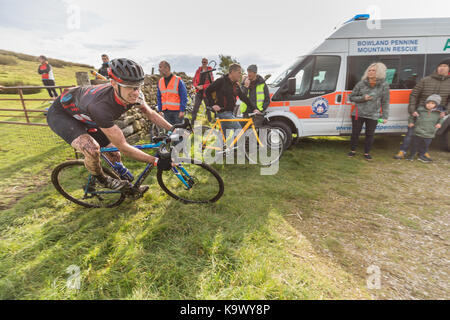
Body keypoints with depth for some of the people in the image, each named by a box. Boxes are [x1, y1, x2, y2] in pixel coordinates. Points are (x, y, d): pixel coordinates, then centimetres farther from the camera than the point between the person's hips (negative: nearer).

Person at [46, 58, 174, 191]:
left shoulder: (134, 94, -25)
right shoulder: (100, 106, -44)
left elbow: (150, 114, -5)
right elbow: (123, 146, -38)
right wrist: (156, 161, -37)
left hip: (85, 116, 6)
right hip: (62, 114, -6)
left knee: (115, 155, 2)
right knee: (92, 149, -32)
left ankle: (128, 185, 28)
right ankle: (102, 180, 0)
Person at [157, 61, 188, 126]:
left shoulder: (178, 81, -5)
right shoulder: (160, 81, 11)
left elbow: (184, 96, -7)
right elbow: (159, 97, 17)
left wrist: (182, 111, -12)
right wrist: (160, 110, 9)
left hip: (177, 111, -5)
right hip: (166, 111, 5)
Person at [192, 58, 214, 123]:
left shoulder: (210, 71, 3)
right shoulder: (198, 70, 11)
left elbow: (211, 82, -4)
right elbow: (194, 81, 10)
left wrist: (203, 86, -14)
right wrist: (197, 86, -10)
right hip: (199, 92, 2)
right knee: (195, 107, -4)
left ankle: (210, 121, 15)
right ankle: (192, 121, 1)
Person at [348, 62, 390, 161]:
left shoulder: (384, 85, -1)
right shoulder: (361, 84, -3)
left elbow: (385, 102, 2)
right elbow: (351, 97, 3)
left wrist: (385, 116, -2)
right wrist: (363, 98, -14)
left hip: (373, 115, 0)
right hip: (358, 114, 0)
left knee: (370, 134, 7)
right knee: (355, 133, 7)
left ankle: (367, 153, 23)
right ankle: (353, 150, 26)